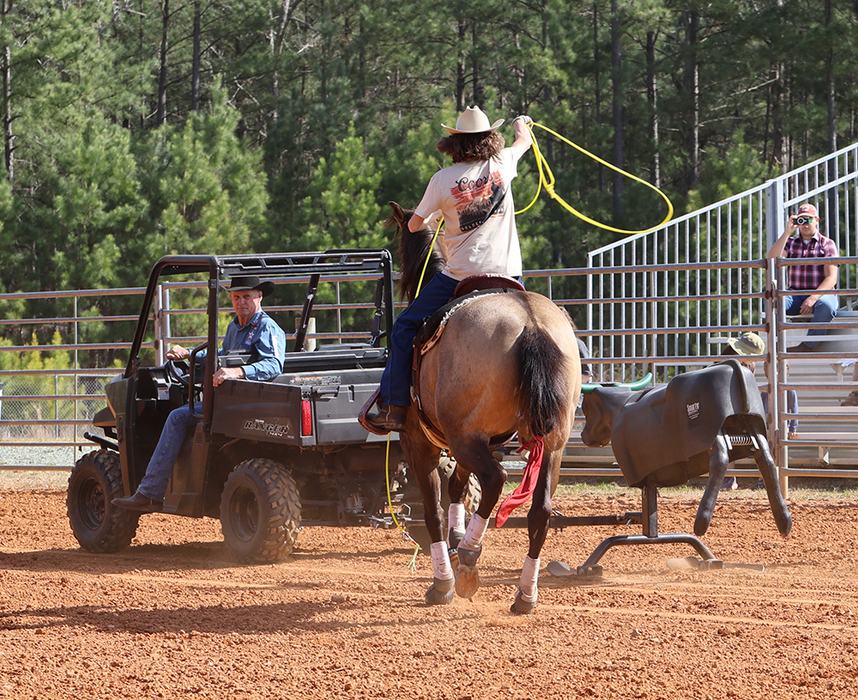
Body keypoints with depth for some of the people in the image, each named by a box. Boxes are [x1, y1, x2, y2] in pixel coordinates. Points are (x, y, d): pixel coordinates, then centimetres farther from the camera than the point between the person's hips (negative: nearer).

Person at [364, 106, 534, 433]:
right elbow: (525, 140, 26)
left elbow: (414, 225, 6)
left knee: (405, 328, 10)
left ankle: (394, 407, 5)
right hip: (506, 273, 3)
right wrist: (522, 123, 50)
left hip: (459, 276, -3)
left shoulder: (443, 179, -5)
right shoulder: (502, 164, 1)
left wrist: (434, 219, 30)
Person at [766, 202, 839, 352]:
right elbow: (771, 259, -3)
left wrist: (814, 297, -20)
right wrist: (787, 233, -8)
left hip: (821, 294, -3)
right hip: (795, 294, 3)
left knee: (826, 305, -38)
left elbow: (831, 278, -4)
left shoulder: (827, 244, 6)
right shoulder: (791, 243, 17)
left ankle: (809, 345, -31)